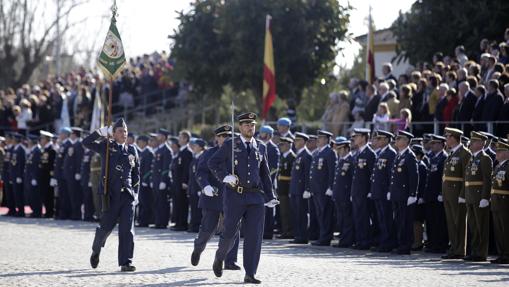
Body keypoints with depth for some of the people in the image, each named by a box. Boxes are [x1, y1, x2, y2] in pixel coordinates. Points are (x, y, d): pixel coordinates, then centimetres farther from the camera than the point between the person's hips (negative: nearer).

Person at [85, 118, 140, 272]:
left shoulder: (132, 150, 10)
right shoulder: (106, 147, 3)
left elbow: (136, 174, 15)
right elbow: (86, 142, -7)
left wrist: (135, 193, 9)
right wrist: (102, 132, -9)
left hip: (128, 195, 2)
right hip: (111, 195, -2)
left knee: (127, 229, -6)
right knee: (106, 227, 6)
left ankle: (126, 262, -6)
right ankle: (96, 251, 35)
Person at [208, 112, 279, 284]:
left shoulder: (261, 147, 12)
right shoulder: (230, 146, 2)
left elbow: (265, 174, 18)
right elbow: (212, 163, 4)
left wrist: (270, 197, 13)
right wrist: (224, 176, -12)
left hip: (255, 197, 3)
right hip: (234, 195, -3)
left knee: (254, 235, -5)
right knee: (230, 232, 2)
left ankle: (250, 274, -2)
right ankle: (220, 257, 34)